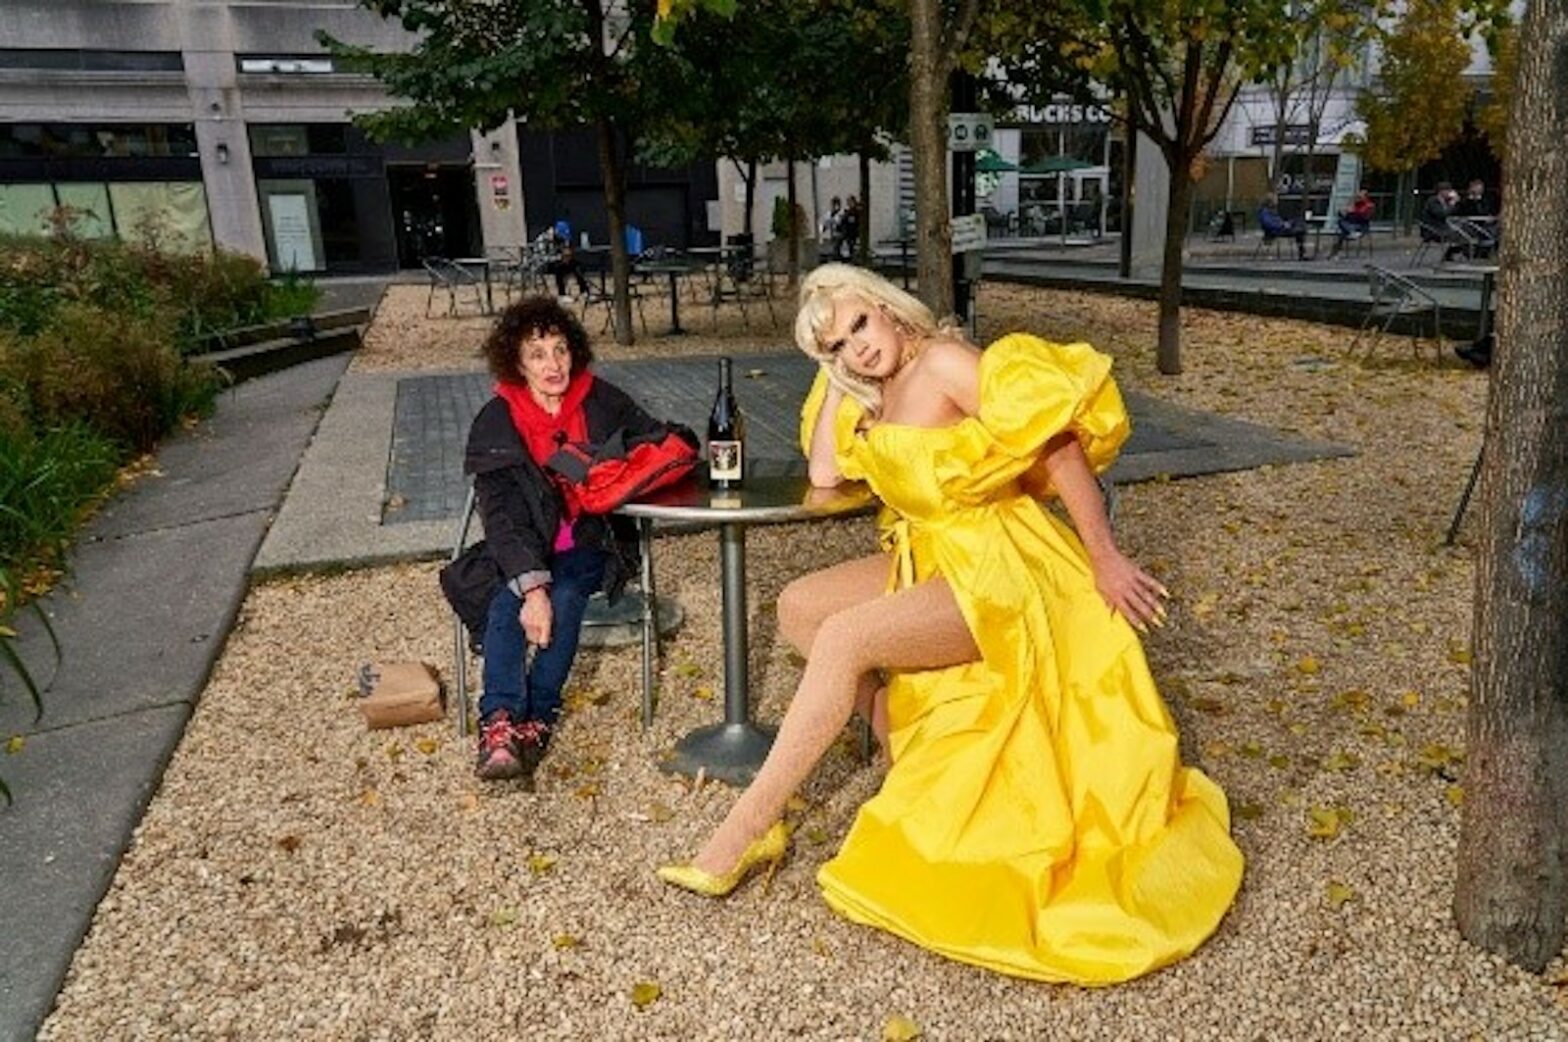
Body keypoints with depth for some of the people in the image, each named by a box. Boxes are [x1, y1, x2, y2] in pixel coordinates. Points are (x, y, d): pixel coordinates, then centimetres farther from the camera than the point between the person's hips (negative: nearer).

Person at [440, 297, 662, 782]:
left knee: (565, 599, -29)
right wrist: (532, 586, -33)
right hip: (522, 549, 0)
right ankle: (500, 719, -35)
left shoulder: (602, 403, -3)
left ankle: (537, 717, -27)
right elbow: (500, 514, -16)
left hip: (589, 545, 0)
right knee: (506, 602, -29)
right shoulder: (496, 422, -8)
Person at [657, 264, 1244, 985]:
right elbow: (823, 475, 3)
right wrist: (836, 379, 5)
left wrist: (1105, 560, -19)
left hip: (995, 567, -9)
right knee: (797, 608, 0)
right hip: (929, 559, 9)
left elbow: (1057, 438, -18)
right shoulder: (875, 395, 12)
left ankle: (749, 832, -18)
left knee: (842, 637, -25)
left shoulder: (942, 361, -12)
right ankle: (900, 734, 5)